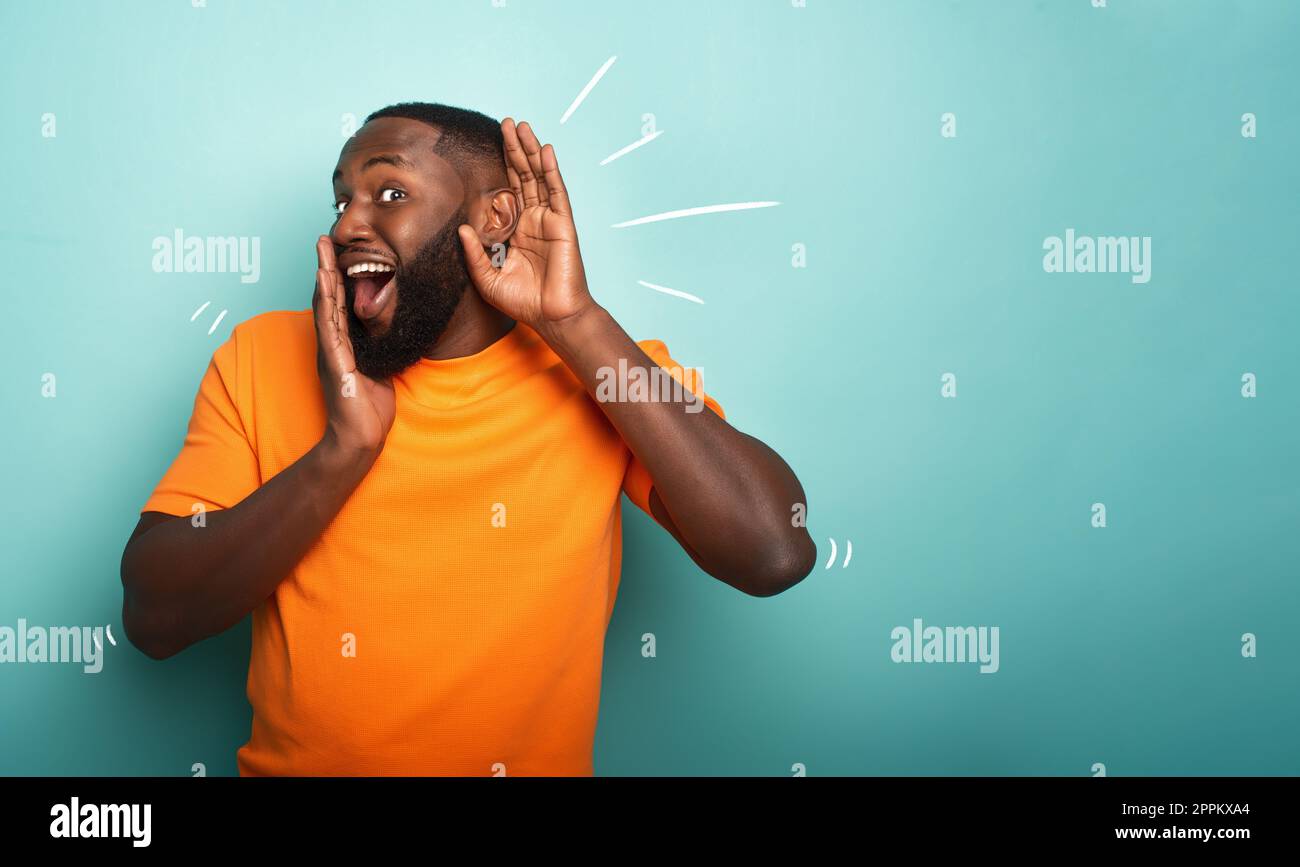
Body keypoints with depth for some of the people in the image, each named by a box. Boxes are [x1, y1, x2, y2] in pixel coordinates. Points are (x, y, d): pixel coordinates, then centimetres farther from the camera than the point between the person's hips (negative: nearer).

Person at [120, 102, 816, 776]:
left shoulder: (606, 372, -4)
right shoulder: (262, 357, 1)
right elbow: (153, 616, -6)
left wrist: (575, 321, -17)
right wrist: (344, 446, -17)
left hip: (537, 759, -1)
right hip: (292, 760, 1)